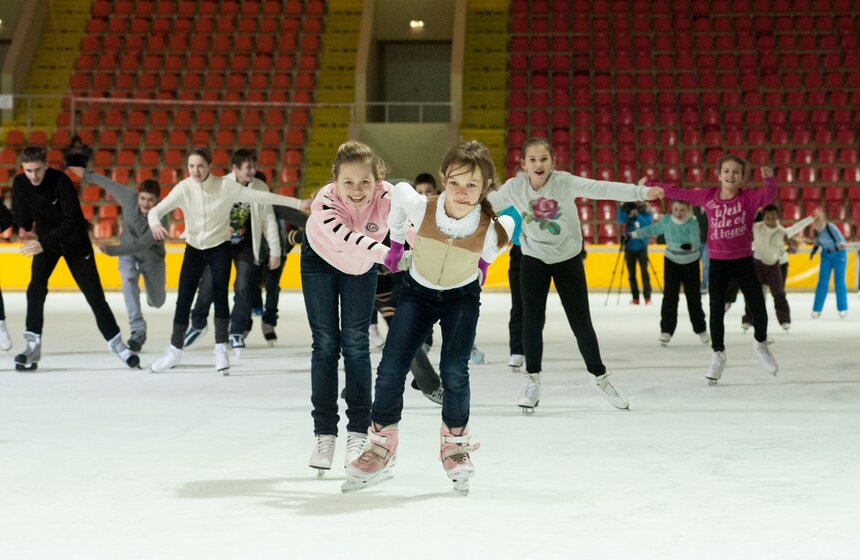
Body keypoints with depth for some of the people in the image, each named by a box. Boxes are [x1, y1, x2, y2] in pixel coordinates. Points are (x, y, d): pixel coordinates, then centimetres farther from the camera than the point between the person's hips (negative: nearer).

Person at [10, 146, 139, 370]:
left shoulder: (61, 181, -26)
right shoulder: (20, 183, -12)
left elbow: (72, 221, -29)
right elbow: (21, 221, -5)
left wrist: (44, 244, -37)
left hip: (74, 240, -3)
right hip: (45, 241, 3)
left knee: (94, 294, -1)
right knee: (36, 289, -17)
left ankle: (116, 343, 11)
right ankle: (33, 346, -13)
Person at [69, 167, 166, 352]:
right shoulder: (129, 197, -26)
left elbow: (141, 245, -41)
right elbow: (109, 184, -7)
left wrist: (111, 250, -48)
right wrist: (86, 174, 5)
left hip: (152, 256, -1)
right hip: (128, 251, 1)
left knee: (157, 302, 11)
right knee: (129, 281, -30)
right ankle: (138, 331, -30)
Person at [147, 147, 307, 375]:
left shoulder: (225, 186, -16)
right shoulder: (184, 188, -14)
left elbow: (260, 196, -14)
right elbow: (156, 210, -18)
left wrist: (298, 203, -15)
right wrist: (155, 224, -43)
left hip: (220, 247, -1)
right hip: (194, 248, 1)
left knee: (219, 294, -14)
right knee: (183, 298, 0)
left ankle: (221, 348, -5)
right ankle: (175, 349, 12)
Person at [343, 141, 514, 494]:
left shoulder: (494, 228, -30)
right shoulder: (419, 206, -31)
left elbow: (509, 226, -4)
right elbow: (399, 191, -6)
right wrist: (396, 242, 5)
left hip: (463, 296, -1)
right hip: (417, 292, 1)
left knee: (454, 371, -14)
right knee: (391, 368, -6)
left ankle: (455, 442, 11)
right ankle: (381, 445, 12)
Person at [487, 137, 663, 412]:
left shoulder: (565, 182, -21)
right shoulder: (514, 188, -14)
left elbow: (602, 189, -30)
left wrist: (642, 192, -40)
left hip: (568, 259, -1)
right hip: (534, 260, 1)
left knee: (581, 322, 2)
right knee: (532, 320, -6)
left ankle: (599, 376, 21)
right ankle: (532, 380, 10)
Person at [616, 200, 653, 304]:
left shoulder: (646, 212, 0)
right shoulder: (628, 209, 3)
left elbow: (648, 224, -15)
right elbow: (620, 219, -12)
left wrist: (638, 215, -24)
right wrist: (623, 209, -27)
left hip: (641, 246, -2)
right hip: (629, 246, 2)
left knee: (644, 271, -7)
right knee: (631, 273, 3)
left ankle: (647, 297, -5)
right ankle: (635, 298, 7)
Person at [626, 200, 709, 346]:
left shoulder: (693, 223, -20)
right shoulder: (666, 221, -10)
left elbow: (695, 242, -31)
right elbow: (652, 230, 6)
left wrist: (689, 245, -54)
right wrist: (633, 235, 10)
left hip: (691, 264, -2)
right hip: (672, 262, 2)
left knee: (694, 297, 6)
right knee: (669, 296, -8)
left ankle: (701, 330, 22)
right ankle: (666, 330, -7)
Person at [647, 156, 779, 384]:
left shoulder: (749, 197, -10)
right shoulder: (708, 197, -3)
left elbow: (769, 194, -29)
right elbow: (678, 193, 6)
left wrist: (769, 179, -49)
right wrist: (650, 185, 10)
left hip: (743, 261, -1)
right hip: (718, 263, 1)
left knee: (758, 308, 3)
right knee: (717, 311, 3)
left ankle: (761, 344, 33)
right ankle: (718, 356, 22)